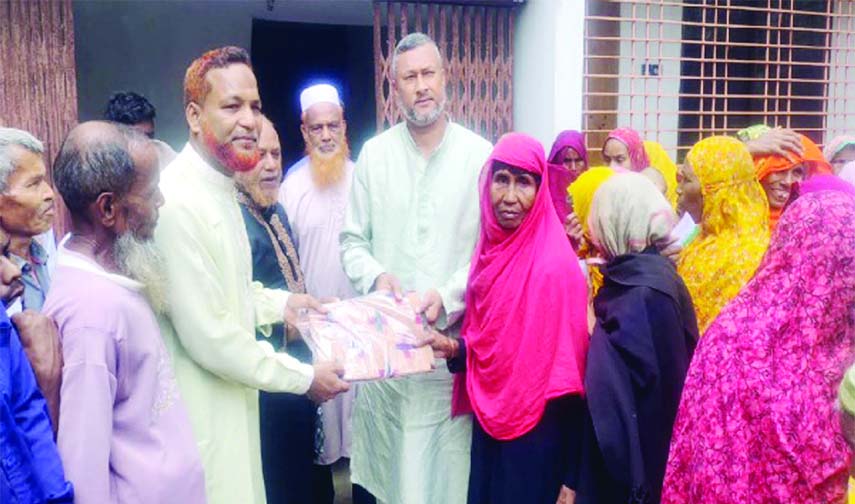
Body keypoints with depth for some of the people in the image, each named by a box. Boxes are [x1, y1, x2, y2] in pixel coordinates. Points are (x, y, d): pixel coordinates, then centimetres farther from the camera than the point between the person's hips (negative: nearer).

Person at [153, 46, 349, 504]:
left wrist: (279, 302, 5)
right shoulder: (180, 201, -25)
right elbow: (207, 335, -24)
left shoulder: (221, 187, 7)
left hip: (231, 395, 9)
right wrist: (304, 377, -15)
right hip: (201, 414, -9)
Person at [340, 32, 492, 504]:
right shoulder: (374, 153, 6)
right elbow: (353, 241, 9)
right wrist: (377, 276, -11)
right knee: (381, 459, 10)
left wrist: (448, 297, -15)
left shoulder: (479, 154, -1)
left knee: (446, 456, 4)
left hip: (453, 337, -2)